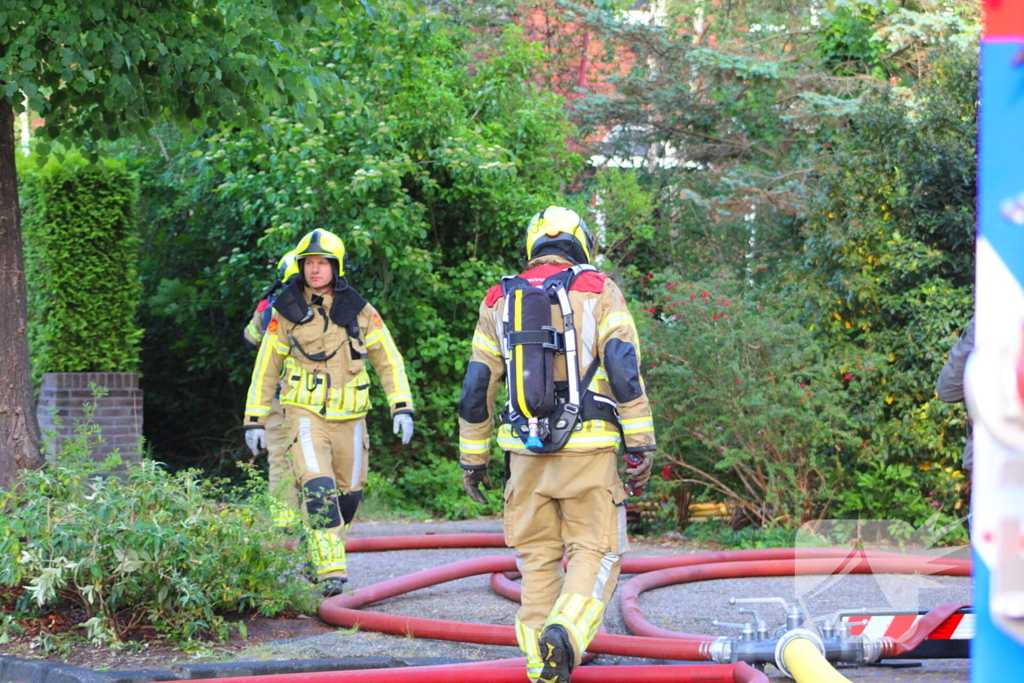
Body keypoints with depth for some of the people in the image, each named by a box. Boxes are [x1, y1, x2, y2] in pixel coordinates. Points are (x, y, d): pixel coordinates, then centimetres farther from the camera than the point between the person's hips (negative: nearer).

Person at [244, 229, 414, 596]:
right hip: (306, 414, -3)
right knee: (319, 490, -20)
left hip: (349, 419, 3)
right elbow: (266, 369, 8)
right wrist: (255, 420, 7)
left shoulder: (359, 311, 3)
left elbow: (388, 360, 8)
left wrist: (402, 407, -2)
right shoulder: (286, 312, 1)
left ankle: (318, 553, 31)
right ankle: (330, 571, -21)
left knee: (348, 495, 9)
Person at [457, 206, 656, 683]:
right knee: (596, 550, 2)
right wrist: (641, 443, -7)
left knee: (537, 556, 12)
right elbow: (623, 367, -8)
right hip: (587, 447, -3)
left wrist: (473, 458, 18)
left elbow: (476, 387, 12)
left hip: (526, 448, 3)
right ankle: (566, 632, -23)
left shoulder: (499, 301, 13)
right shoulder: (599, 291, 4)